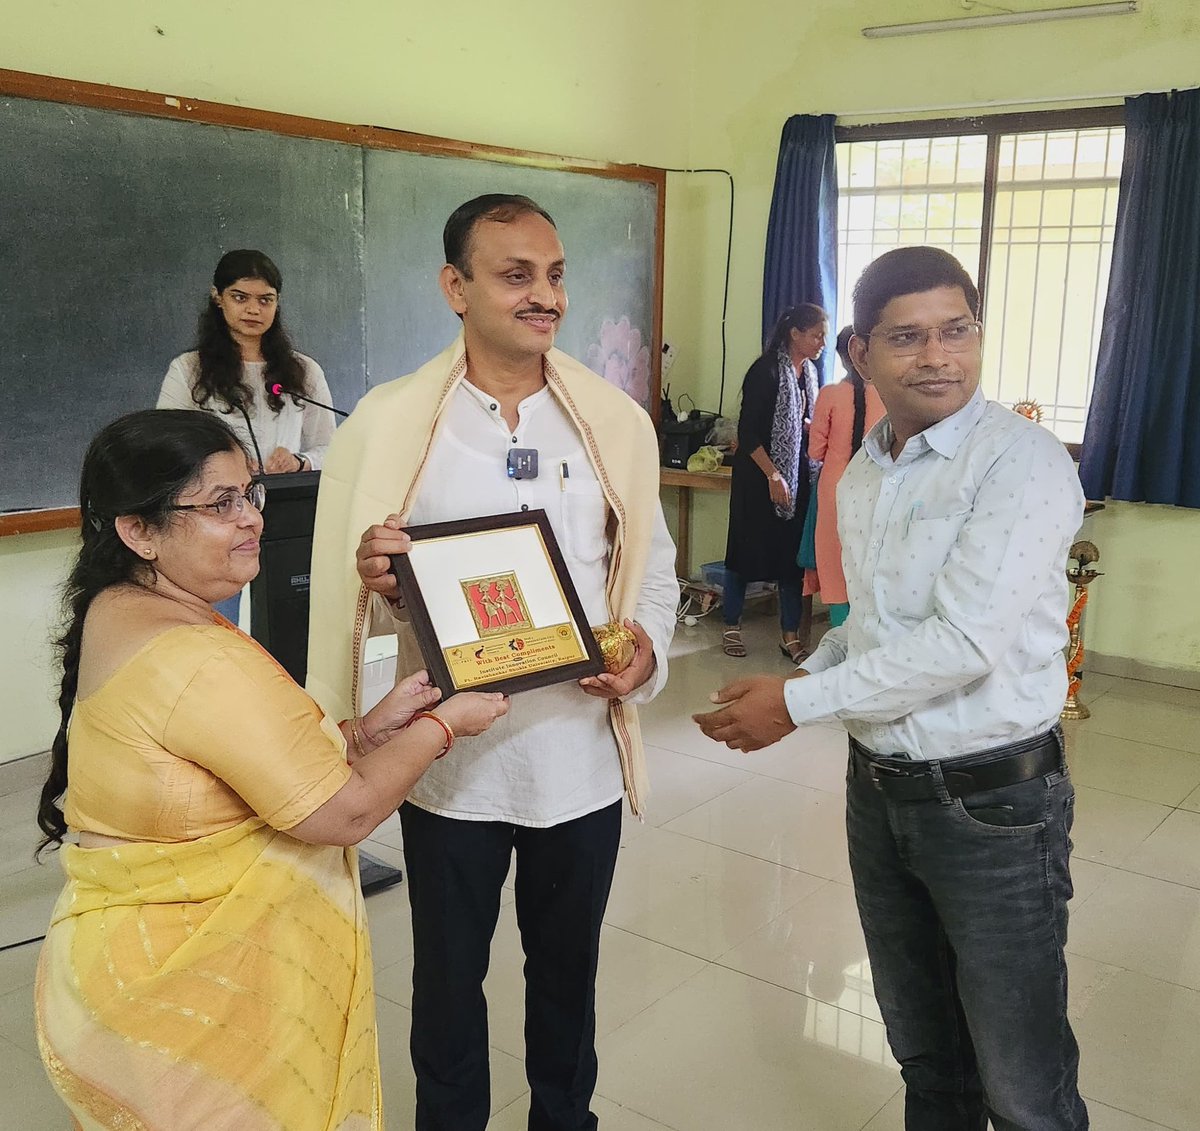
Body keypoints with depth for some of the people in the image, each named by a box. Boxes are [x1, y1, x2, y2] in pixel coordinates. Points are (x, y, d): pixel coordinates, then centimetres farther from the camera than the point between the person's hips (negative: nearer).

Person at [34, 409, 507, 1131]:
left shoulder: (116, 612, 3)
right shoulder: (195, 658, -28)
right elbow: (345, 812, -22)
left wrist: (371, 729, -1)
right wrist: (442, 724, -8)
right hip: (190, 993, -9)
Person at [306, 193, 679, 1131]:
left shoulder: (617, 420, -1)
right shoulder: (388, 422, -7)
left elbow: (652, 564, 7)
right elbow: (354, 596, -3)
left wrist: (646, 649, -12)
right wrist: (377, 583, -26)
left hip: (583, 753, 2)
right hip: (450, 759, -1)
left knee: (568, 967, 21)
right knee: (449, 973, 18)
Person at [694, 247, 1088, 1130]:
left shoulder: (1022, 462, -16)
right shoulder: (861, 476, 7)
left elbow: (964, 643, -24)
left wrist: (797, 705, -17)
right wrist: (809, 676, -2)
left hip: (993, 800, -6)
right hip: (879, 787, 7)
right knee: (921, 1050, 22)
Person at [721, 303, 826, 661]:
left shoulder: (808, 372, 9)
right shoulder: (765, 371, -13)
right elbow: (747, 432, -15)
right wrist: (772, 476, -18)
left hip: (796, 474, 7)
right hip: (759, 476, -6)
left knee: (793, 553, 5)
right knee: (747, 549, 3)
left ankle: (791, 635, 12)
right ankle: (731, 626, 17)